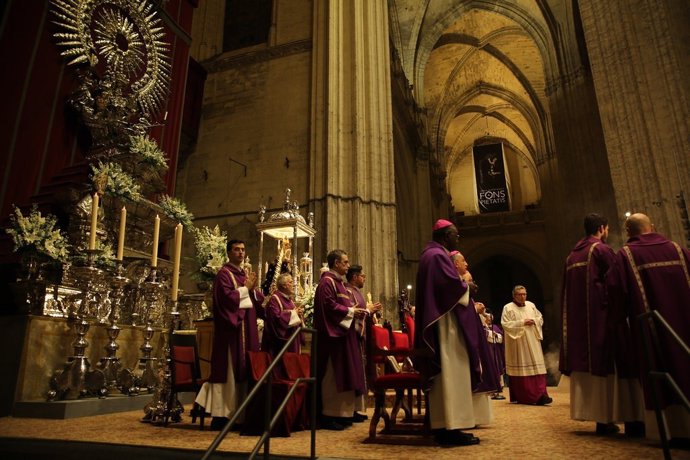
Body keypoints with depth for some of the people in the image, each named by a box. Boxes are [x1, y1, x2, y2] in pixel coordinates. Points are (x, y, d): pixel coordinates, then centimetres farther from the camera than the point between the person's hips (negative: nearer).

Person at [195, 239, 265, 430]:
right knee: (228, 370, -5)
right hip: (231, 328, -8)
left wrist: (253, 289, -3)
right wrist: (245, 288, -11)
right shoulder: (224, 274, -5)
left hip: (247, 328, 8)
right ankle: (220, 415, 2)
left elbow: (257, 300, 15)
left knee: (244, 369, 8)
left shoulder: (246, 274, 18)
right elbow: (226, 298, -18)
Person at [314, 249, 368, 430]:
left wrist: (355, 311, 10)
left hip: (343, 332, 10)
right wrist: (350, 311, -15)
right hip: (333, 334, -10)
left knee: (342, 374, 11)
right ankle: (328, 415, 3)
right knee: (333, 374, -6)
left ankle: (341, 413, 18)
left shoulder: (338, 281, 21)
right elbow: (328, 305, -21)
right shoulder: (327, 281, -12)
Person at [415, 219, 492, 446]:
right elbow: (454, 285, -21)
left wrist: (463, 284, 14)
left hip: (438, 321, 11)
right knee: (451, 373, -8)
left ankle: (443, 426, 14)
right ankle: (451, 428, -4)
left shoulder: (431, 254, 20)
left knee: (446, 374, 10)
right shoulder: (438, 255, -13)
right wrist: (467, 285, -1)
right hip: (446, 322, -11)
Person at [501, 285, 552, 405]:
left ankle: (540, 395, -2)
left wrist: (533, 321, -6)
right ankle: (520, 397, 8)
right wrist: (521, 322, -15)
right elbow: (505, 324, -11)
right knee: (520, 369, 0)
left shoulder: (531, 305, 11)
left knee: (537, 367, -3)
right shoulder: (508, 308, -4)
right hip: (517, 343, -4)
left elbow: (540, 319, 15)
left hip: (532, 342, 4)